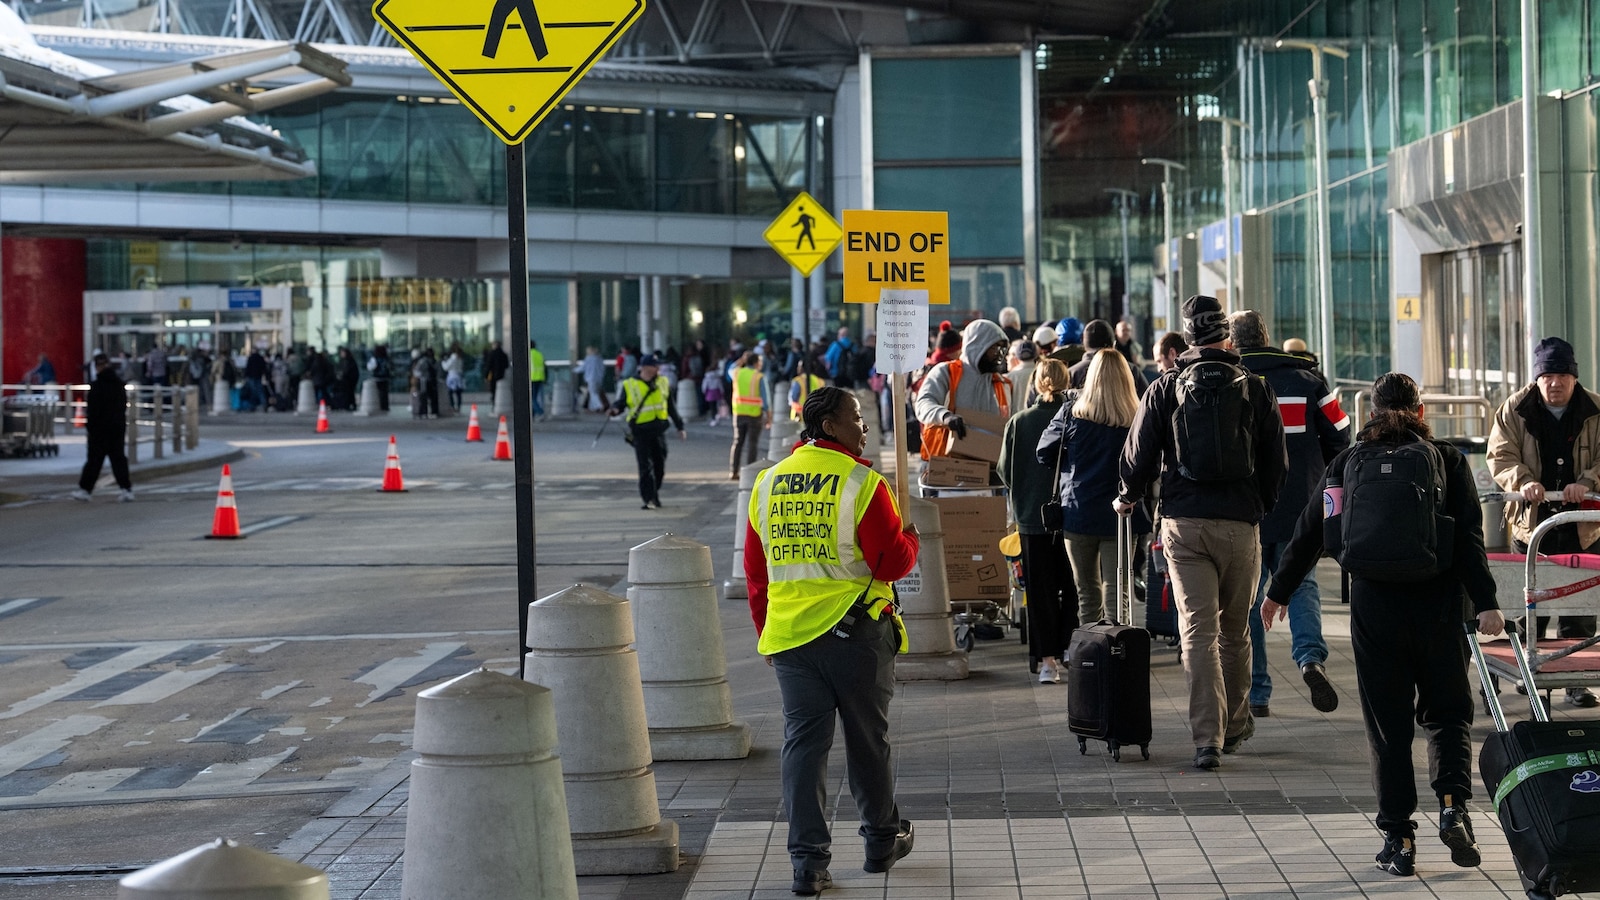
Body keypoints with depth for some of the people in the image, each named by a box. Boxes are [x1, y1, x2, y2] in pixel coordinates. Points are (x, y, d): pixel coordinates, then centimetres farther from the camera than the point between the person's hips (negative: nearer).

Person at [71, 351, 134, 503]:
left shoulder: (96, 385, -14)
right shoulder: (119, 384, 6)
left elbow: (94, 409, -16)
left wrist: (89, 426, -6)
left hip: (101, 428, -6)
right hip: (119, 426, 6)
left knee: (95, 459, 1)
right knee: (119, 457, 8)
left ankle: (85, 489, 8)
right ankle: (126, 489, 2)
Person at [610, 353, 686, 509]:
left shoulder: (663, 383, 11)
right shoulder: (629, 385, -3)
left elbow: (671, 407, 18)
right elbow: (620, 403, 0)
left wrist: (679, 427, 20)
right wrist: (615, 410, -23)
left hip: (659, 431, 5)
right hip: (640, 431, -5)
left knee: (660, 466, 9)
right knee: (645, 467, -9)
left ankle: (655, 495, 26)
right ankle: (649, 499, -9)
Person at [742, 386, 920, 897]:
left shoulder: (768, 484, 7)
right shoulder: (862, 483, -11)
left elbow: (755, 569, 12)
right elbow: (894, 563, -12)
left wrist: (766, 633, 21)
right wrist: (910, 538, 9)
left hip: (787, 637, 4)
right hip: (855, 633, -4)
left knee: (803, 742, 4)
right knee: (868, 739, 13)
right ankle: (882, 841, 28)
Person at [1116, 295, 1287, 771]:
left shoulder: (1165, 388, 1)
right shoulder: (1255, 390, 3)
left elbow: (1139, 454, 3)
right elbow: (1276, 463, 7)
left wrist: (1128, 498, 22)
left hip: (1183, 522, -1)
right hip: (1240, 522, 1)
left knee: (1198, 630, -3)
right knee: (1235, 629, 16)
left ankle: (1207, 739, -11)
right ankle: (1234, 724, 28)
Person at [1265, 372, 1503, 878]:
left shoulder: (1349, 462, 6)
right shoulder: (1447, 460, 3)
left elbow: (1311, 532, 9)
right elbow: (1469, 537, -6)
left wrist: (1279, 591, 19)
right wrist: (1485, 602, -9)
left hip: (1374, 609, 0)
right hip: (1438, 608, 0)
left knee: (1387, 723, 7)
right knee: (1447, 711, 14)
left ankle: (1398, 837, 5)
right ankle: (1453, 805, -8)